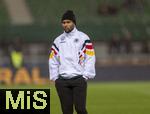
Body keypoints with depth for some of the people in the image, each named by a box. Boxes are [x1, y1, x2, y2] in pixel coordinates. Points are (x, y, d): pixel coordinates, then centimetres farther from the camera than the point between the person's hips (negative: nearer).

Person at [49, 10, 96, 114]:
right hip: (62, 81, 4)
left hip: (79, 79, -3)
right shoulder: (58, 41, 13)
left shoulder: (83, 38, 2)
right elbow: (53, 60, 14)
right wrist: (55, 78, 6)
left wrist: (86, 76, -7)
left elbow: (90, 58, -1)